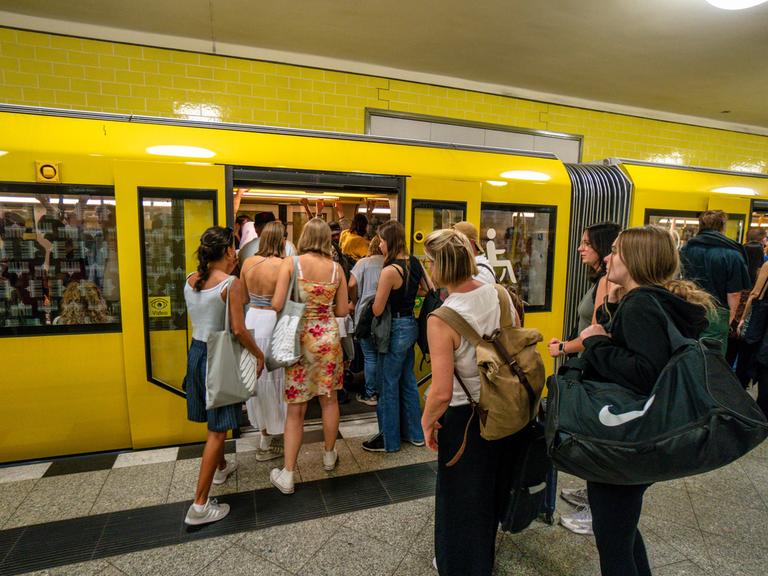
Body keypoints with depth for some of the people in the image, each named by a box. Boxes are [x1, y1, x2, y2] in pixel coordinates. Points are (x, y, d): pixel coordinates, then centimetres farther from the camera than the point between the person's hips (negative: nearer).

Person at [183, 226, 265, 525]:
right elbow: (239, 330, -21)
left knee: (214, 419, 26)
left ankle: (221, 467, 48)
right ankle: (200, 505, 9)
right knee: (218, 428, 2)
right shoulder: (231, 284, -19)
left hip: (196, 352, 8)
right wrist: (259, 354, -6)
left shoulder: (190, 280, 2)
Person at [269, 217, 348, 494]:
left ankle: (287, 475, 16)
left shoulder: (290, 263, -9)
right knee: (329, 399, 19)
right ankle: (329, 455, 37)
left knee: (295, 409, 7)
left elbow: (276, 304, -15)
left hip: (298, 338, -2)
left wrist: (299, 305, 6)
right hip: (328, 338, 2)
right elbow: (343, 310, 2)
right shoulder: (336, 268, -2)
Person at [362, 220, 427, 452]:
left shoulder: (389, 271, -22)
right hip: (411, 326, 8)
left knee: (389, 385, 6)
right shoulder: (415, 263, 2)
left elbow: (377, 310, -17)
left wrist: (378, 289, 0)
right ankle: (414, 433, 33)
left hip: (395, 330, -8)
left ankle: (389, 440, 22)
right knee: (407, 380, 20)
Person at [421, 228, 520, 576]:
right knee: (493, 486, 30)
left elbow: (442, 392, -29)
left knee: (461, 498, 19)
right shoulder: (499, 294, -11)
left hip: (466, 418, -7)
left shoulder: (440, 320, -28)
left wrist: (426, 420, -10)